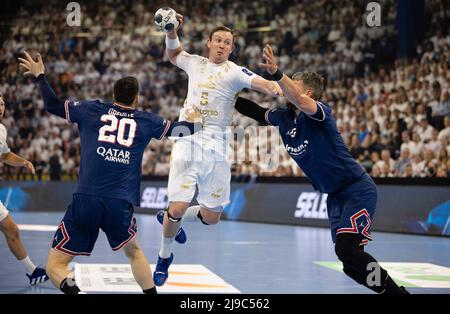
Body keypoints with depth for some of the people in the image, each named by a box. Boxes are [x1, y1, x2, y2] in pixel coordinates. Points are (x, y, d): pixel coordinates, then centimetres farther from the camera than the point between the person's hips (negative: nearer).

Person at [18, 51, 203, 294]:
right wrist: (196, 121, 50)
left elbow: (52, 104, 22)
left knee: (55, 266, 4)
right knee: (133, 251, 31)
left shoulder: (91, 109, 11)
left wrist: (39, 75, 38)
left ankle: (72, 289, -26)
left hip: (85, 201, -1)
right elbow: (182, 129, 28)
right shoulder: (146, 121, 12)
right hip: (120, 205, 1)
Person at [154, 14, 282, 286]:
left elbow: (259, 82, -23)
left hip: (216, 148, -1)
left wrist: (275, 87, -45)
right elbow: (173, 54, 32)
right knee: (177, 207, -12)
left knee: (211, 217, 4)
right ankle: (165, 257, 14)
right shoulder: (194, 63, 10)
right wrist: (172, 31, 14)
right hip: (188, 142, 1)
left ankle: (171, 219, 35)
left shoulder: (235, 72, -3)